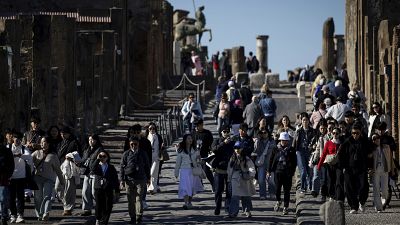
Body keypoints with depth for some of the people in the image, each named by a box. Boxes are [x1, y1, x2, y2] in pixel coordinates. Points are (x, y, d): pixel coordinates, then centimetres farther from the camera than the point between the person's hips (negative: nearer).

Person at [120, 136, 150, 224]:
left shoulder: (143, 154, 7)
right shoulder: (126, 154, 5)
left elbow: (147, 166, 17)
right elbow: (122, 167, 6)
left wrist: (148, 178, 18)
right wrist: (121, 179, -1)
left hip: (140, 179, -1)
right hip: (129, 180, 1)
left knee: (139, 198, -9)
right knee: (131, 200, 4)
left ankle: (139, 216, -9)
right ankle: (132, 217, 11)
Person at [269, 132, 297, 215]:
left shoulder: (291, 150, 4)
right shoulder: (276, 149, 6)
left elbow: (294, 162, 5)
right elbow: (271, 160, 9)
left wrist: (292, 172, -3)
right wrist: (269, 171, 5)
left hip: (287, 173, -1)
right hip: (278, 171, 1)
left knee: (286, 190, 1)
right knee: (277, 189, -3)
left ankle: (286, 207, 11)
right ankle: (278, 201, 26)